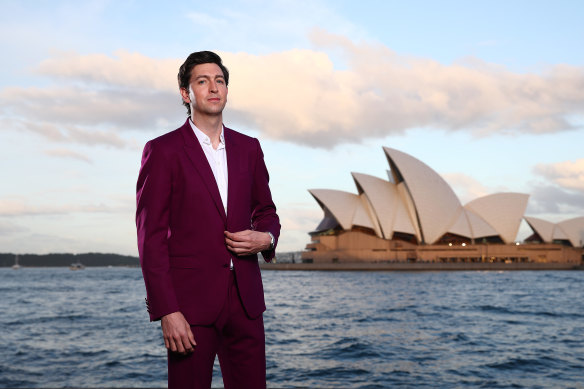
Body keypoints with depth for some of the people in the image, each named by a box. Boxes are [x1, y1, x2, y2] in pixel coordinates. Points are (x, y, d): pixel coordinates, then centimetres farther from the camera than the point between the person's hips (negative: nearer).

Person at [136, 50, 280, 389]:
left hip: (244, 299, 4)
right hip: (191, 301, -4)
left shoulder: (248, 148, 12)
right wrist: (166, 311, -14)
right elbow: (151, 237, -7)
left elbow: (266, 211, 21)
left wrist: (265, 238, -3)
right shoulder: (162, 151, -3)